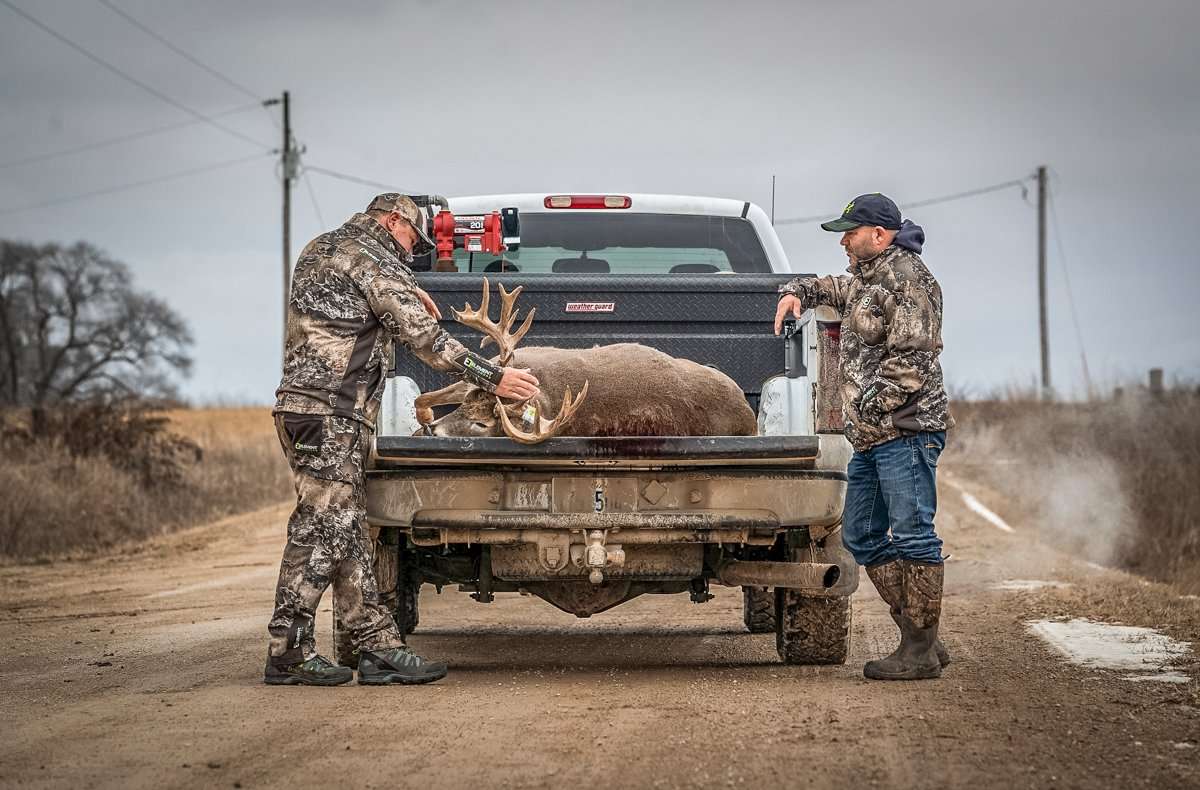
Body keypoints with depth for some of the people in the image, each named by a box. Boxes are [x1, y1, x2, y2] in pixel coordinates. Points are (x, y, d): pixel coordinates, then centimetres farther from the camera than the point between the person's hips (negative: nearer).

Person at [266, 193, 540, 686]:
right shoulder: (372, 259, -7)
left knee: (347, 531, 7)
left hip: (301, 405, 10)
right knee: (320, 528, -9)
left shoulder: (320, 250, 21)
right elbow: (423, 337, -13)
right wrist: (491, 377, -10)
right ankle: (287, 652, -8)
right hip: (330, 411, -10)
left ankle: (378, 646, 6)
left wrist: (406, 295, 29)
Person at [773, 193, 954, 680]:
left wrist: (871, 406, -17)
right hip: (872, 438, 11)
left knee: (911, 535, -11)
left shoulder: (907, 279, -10)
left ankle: (921, 653, -11)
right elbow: (832, 289, 42)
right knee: (862, 537, 11)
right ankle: (922, 641, 12)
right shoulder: (867, 279, 21)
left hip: (906, 430, -11)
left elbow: (912, 359, -19)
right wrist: (797, 292, 20)